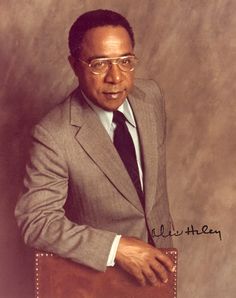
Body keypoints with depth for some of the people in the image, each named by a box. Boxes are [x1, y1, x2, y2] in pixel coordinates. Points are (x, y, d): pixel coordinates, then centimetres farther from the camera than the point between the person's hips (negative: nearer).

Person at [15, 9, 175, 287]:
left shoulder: (151, 94, -12)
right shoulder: (53, 135, -29)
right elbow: (35, 221, -25)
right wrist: (116, 247, -33)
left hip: (158, 250, 5)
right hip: (99, 266, -5)